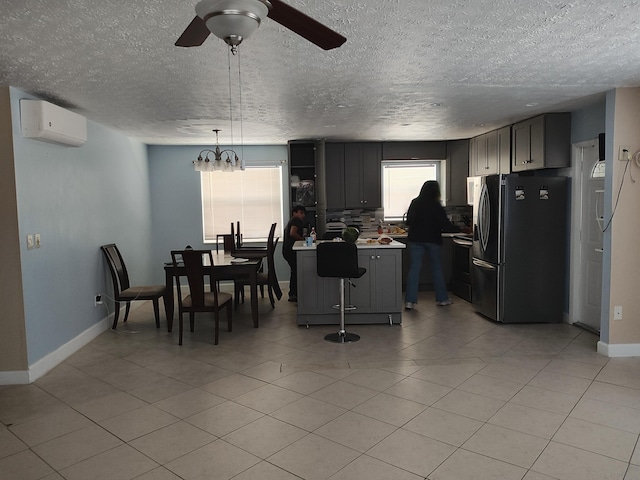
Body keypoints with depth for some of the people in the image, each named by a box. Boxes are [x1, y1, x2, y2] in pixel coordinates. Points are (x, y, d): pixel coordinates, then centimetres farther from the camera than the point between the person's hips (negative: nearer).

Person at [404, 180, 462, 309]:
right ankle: (442, 299, 21)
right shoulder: (436, 206, -10)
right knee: (437, 268, 11)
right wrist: (460, 229, 5)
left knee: (414, 268, 1)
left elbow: (408, 221, 11)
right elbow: (445, 225, -10)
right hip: (433, 240, -3)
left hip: (415, 240, 3)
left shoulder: (414, 203, 2)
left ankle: (410, 301, -5)